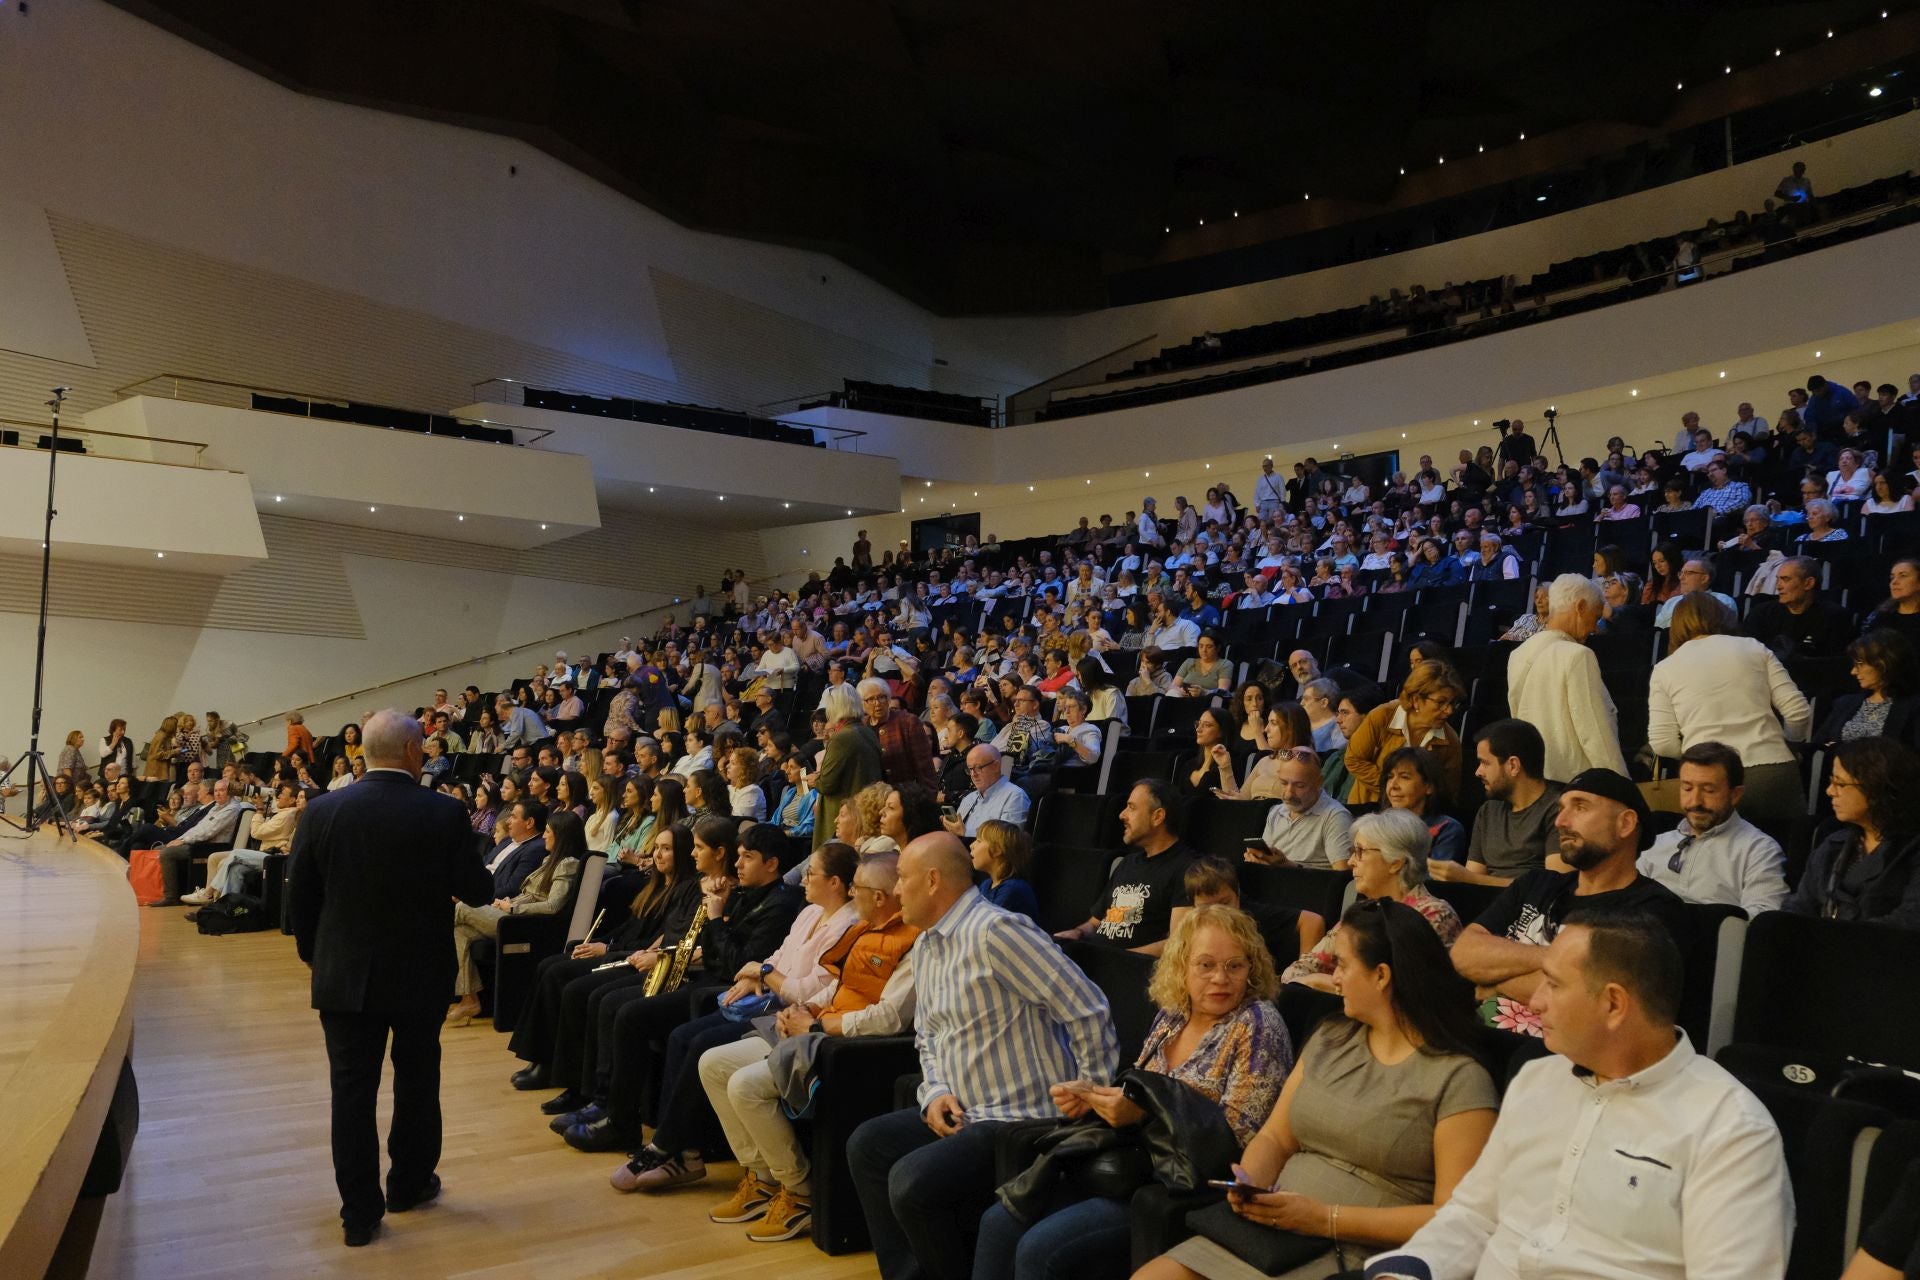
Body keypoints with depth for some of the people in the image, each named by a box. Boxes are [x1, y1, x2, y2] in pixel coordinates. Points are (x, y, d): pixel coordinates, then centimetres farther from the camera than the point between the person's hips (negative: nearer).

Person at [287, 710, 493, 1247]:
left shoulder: (323, 811, -7)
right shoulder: (445, 812, -14)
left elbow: (300, 897, 0)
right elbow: (476, 892, -8)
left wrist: (314, 955, 15)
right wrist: (474, 875, 14)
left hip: (345, 974, 1)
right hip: (421, 972, -1)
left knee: (352, 1090, 8)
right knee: (417, 1081, 18)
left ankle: (360, 1212, 13)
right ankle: (410, 1184, 31)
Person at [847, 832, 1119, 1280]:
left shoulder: (994, 930, -22)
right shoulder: (925, 945, 9)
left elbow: (1089, 1012, -23)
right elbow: (927, 1037, 20)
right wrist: (935, 1092, 1)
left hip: (1021, 1120, -9)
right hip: (960, 1111, 10)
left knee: (912, 1180, -21)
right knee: (867, 1144, 7)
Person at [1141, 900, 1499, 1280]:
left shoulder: (1459, 1080, -9)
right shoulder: (1330, 1038, 11)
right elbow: (1275, 1139, 14)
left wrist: (1326, 1219, -18)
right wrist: (1249, 1183, -8)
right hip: (1272, 1232, 6)